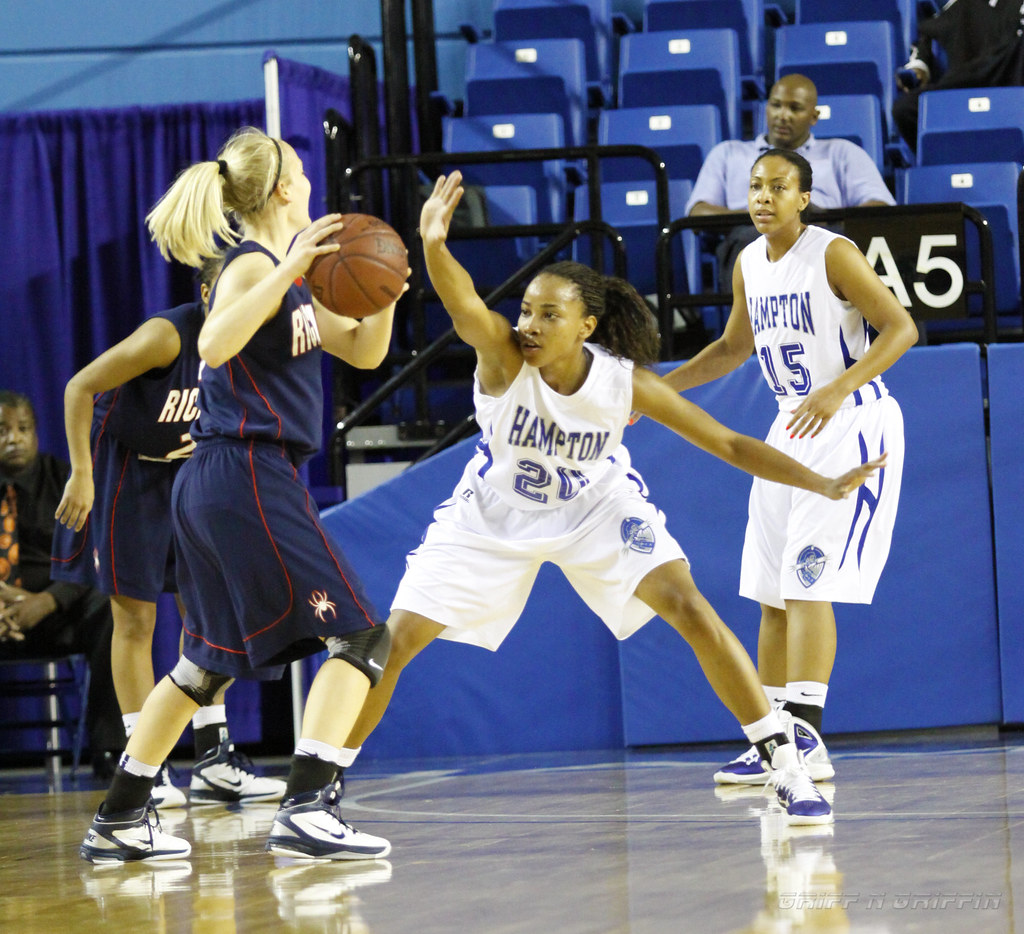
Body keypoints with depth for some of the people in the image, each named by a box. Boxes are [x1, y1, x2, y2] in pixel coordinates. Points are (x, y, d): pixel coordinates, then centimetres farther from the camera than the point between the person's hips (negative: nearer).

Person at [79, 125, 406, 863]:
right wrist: (291, 269, -32)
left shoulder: (290, 275, 18)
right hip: (248, 477, -10)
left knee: (212, 659, 18)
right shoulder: (254, 267, -10)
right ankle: (307, 810, -23)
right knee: (359, 635, -12)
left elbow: (362, 351, 21)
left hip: (217, 489, 10)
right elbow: (214, 344, -29)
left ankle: (120, 821, 22)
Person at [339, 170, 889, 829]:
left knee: (693, 612, -16)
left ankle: (789, 773, -6)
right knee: (395, 640, -8)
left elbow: (728, 444, -19)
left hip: (597, 507, 0)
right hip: (496, 512, 0)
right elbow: (462, 303, -54)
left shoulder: (628, 383, -26)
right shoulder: (504, 354, -31)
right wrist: (433, 245, -76)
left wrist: (822, 485, -28)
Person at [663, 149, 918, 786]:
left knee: (808, 583, -17)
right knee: (773, 593, 8)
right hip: (792, 428, 8)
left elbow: (901, 327, -20)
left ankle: (808, 738, -19)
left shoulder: (833, 254, -14)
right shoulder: (749, 264, 8)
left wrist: (838, 389, -32)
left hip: (851, 424, -8)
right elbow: (734, 348, 23)